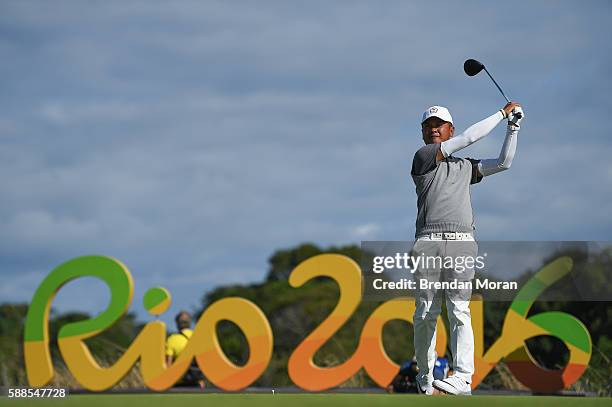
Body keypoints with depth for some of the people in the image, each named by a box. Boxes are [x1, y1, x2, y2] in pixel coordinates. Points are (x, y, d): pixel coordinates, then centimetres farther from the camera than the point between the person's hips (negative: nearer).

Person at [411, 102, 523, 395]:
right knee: (425, 313, -2)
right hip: (428, 243, -2)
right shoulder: (423, 157, 8)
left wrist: (513, 126, 13)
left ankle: (463, 378, -19)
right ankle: (425, 377, 7)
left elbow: (503, 162, 22)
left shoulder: (466, 167, 24)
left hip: (461, 243, 2)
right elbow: (468, 138, 3)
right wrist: (502, 113, 10)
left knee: (459, 311, -10)